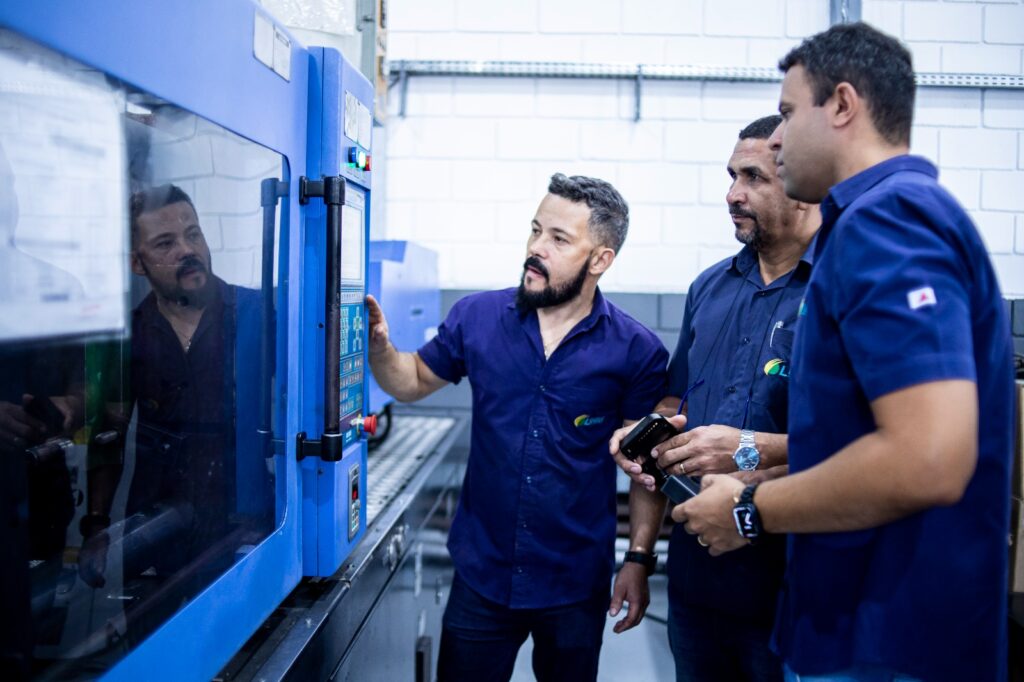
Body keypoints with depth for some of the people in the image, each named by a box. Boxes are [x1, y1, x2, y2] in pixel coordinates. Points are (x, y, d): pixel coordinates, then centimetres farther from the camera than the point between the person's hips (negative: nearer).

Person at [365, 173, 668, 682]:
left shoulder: (636, 350, -10)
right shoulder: (477, 317, -5)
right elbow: (413, 381, 7)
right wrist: (378, 345, -10)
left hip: (576, 584, -1)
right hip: (481, 576, 1)